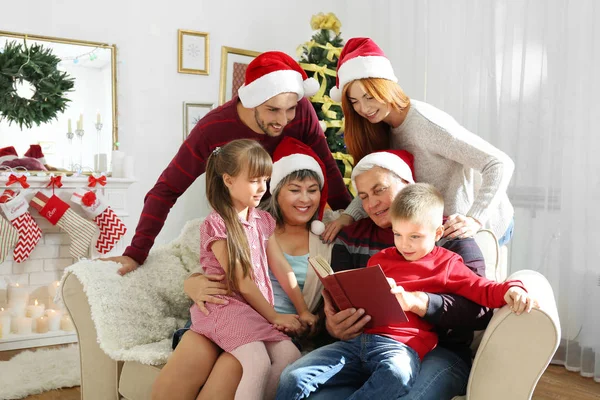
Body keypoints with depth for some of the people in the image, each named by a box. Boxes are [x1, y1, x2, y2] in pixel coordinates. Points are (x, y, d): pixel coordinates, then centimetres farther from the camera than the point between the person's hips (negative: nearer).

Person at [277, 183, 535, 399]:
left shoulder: (446, 263, 14)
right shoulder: (380, 259, 24)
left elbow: (483, 290, 7)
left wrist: (510, 290, -13)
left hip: (401, 345, -4)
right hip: (357, 338, 4)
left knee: (397, 375, -43)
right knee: (294, 378, -15)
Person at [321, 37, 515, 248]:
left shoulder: (425, 125, -27)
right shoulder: (383, 127, -3)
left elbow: (501, 164, -27)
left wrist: (475, 220, -35)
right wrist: (350, 215, -21)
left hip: (485, 225, -7)